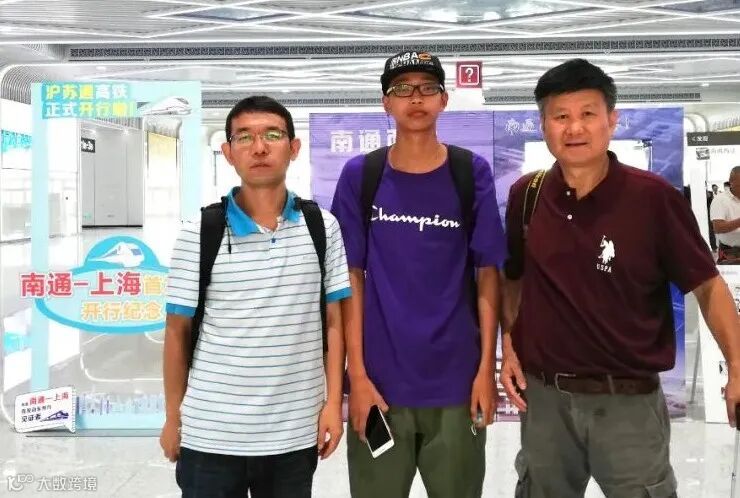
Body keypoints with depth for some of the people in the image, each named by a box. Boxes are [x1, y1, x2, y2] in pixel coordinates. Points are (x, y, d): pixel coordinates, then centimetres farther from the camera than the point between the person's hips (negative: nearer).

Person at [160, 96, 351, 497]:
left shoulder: (323, 227, 0)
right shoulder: (198, 235, -5)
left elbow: (334, 321, 4)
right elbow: (177, 332, 1)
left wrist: (333, 402, 1)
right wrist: (173, 418, 3)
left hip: (295, 433, 2)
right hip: (210, 435, -1)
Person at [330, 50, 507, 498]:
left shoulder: (472, 172, 0)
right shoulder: (359, 176, -1)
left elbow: (488, 272, 2)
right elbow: (352, 277, -1)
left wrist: (487, 366, -3)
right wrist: (357, 373, -5)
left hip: (456, 381, 0)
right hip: (380, 380, 0)